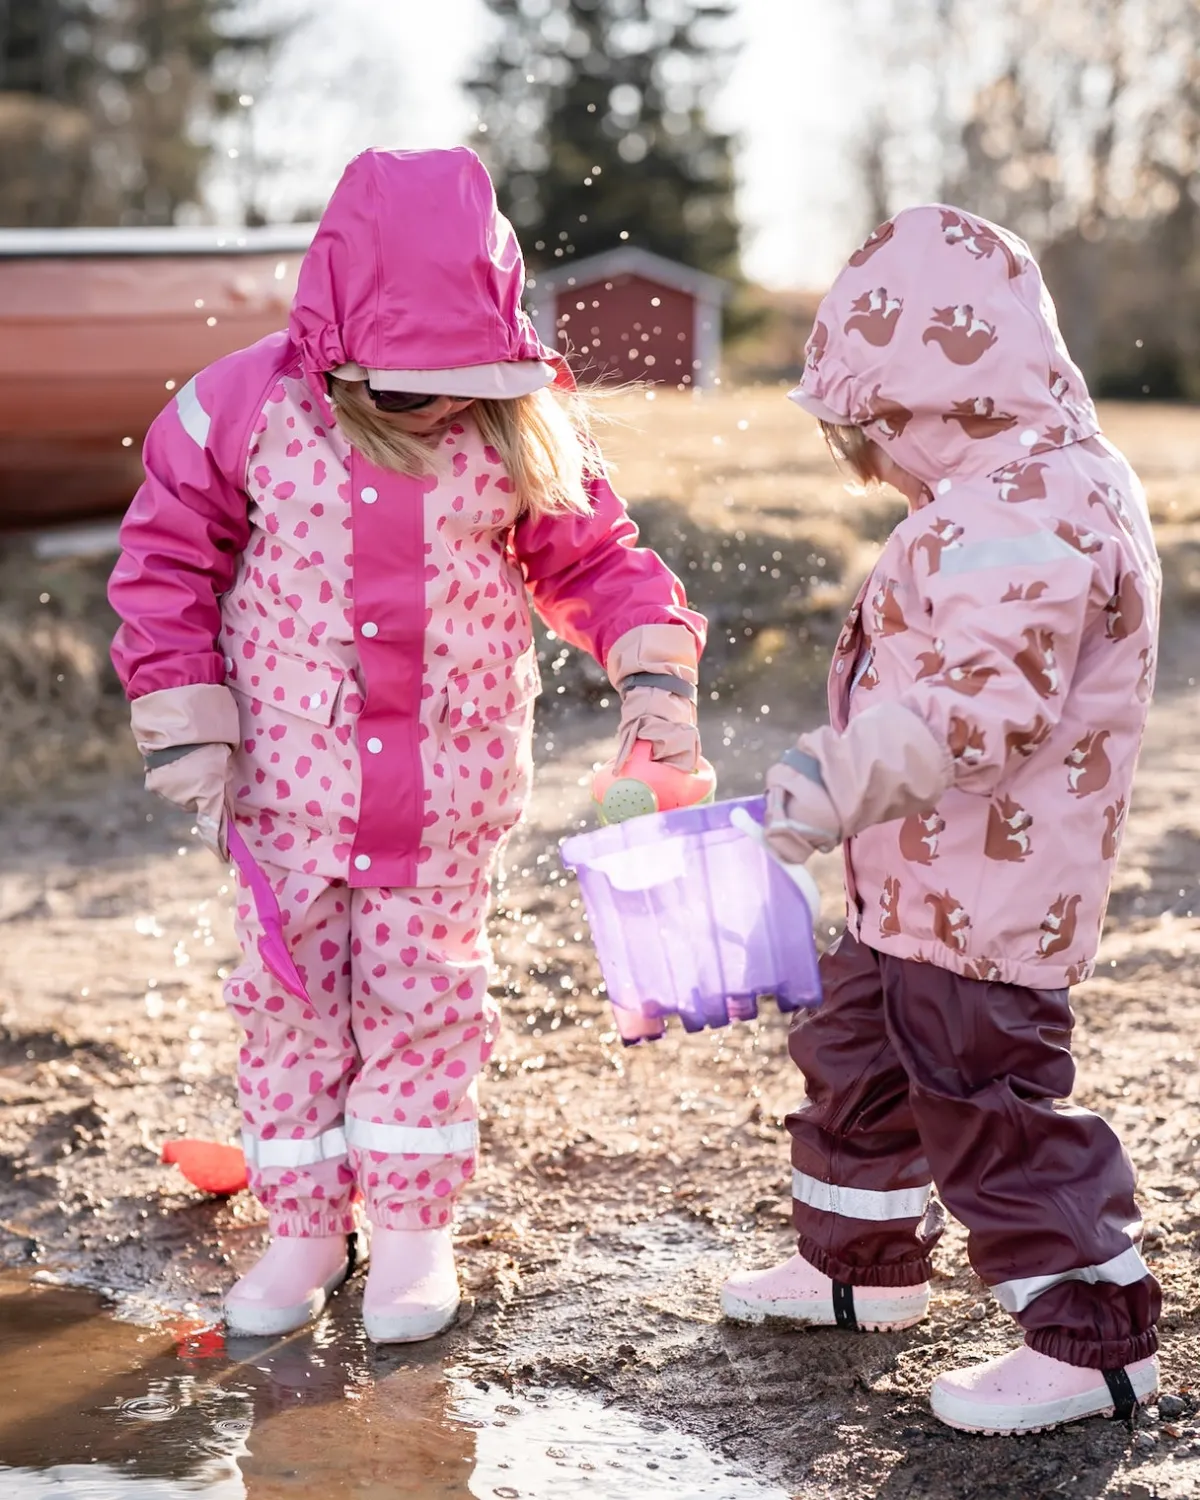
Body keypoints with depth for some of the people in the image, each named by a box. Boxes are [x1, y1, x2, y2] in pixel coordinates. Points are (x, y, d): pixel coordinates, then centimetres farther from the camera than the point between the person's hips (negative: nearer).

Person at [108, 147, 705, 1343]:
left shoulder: (524, 424, -8)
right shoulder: (247, 405, -11)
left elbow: (592, 558, 4)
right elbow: (168, 559, -2)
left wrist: (652, 670, -11)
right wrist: (186, 725, -6)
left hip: (453, 778, 0)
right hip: (288, 773, 0)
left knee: (424, 987, 8)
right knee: (291, 992, 8)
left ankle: (413, 1224, 21)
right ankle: (304, 1225, 22)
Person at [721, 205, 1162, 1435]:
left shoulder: (1024, 515, -24)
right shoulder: (1020, 496, 13)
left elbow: (980, 708, -33)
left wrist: (833, 783, -31)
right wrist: (845, 782, 20)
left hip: (991, 903, -11)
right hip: (916, 891, 11)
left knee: (992, 1110, -2)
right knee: (857, 1059, 23)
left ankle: (1094, 1340, 11)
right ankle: (861, 1263, 41)